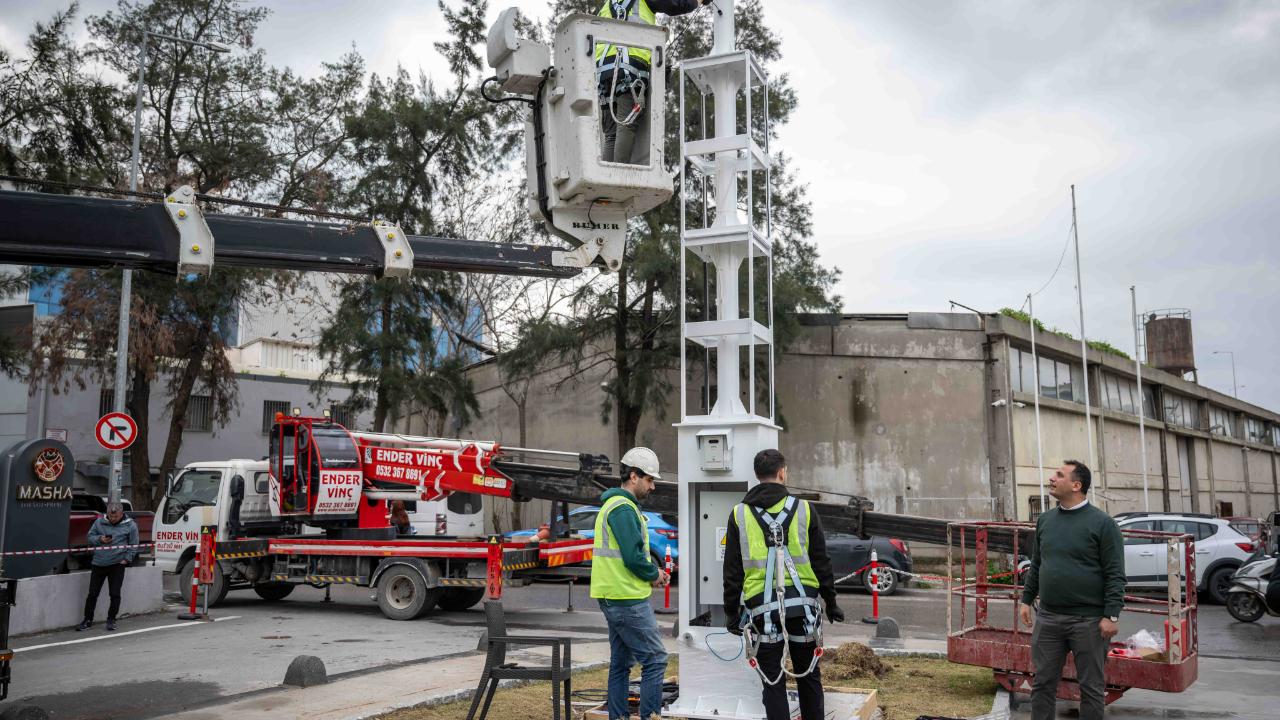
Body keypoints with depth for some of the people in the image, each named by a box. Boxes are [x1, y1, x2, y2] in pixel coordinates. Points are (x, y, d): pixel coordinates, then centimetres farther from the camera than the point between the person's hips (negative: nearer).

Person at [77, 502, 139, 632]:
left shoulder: (130, 525, -3)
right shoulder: (99, 522, 3)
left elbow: (133, 545, 3)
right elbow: (90, 536, 11)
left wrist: (127, 559, -6)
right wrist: (100, 539, -10)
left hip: (117, 564, -3)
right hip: (98, 563, 3)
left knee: (115, 594, -2)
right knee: (92, 593, 7)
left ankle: (111, 620, 11)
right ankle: (87, 620, 19)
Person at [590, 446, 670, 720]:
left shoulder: (614, 505, 17)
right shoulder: (624, 508, -16)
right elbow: (633, 556, -23)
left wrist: (652, 571, 8)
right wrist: (654, 574, -6)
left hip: (614, 597, 10)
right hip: (628, 598, -10)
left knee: (621, 663, 13)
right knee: (655, 660, -5)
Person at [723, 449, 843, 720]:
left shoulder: (740, 514, 3)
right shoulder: (803, 509, 2)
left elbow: (732, 570, 4)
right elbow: (821, 562, 5)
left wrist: (731, 612, 11)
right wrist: (831, 603, 14)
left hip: (763, 607, 0)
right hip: (802, 604, 1)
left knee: (773, 681, 6)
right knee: (808, 676, 15)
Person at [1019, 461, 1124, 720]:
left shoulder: (1102, 523, -7)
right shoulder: (1045, 520, 10)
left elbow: (1115, 574, -10)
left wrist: (1111, 615, -15)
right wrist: (1027, 599, 14)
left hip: (1088, 620, -5)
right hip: (1048, 618, 5)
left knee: (1091, 687, 6)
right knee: (1043, 683, 9)